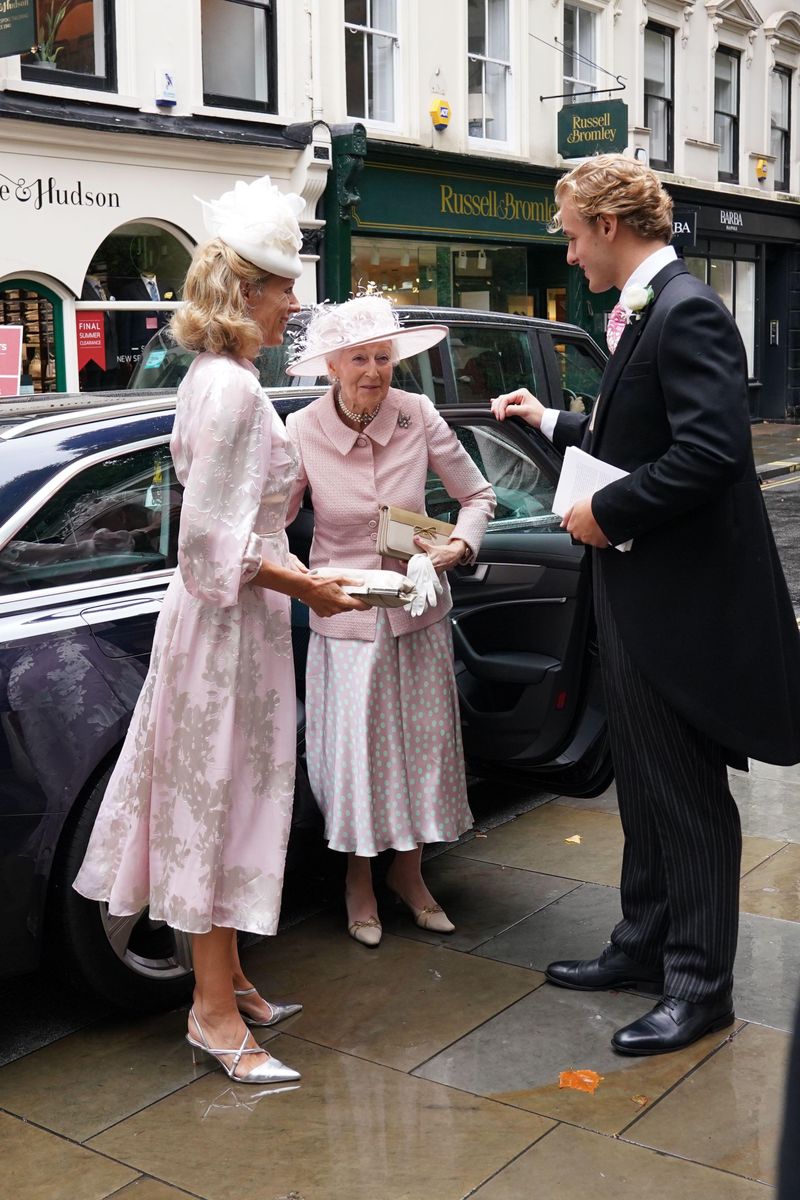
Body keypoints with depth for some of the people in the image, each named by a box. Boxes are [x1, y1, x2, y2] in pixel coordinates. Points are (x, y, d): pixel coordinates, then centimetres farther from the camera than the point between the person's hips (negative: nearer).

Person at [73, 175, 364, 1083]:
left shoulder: (216, 378, 12)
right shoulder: (231, 388, -19)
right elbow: (212, 541, -23)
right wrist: (305, 587, -19)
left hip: (229, 615, 10)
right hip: (228, 623, -10)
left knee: (223, 799, 17)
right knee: (218, 802, -1)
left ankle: (224, 983, 31)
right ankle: (216, 1010, 13)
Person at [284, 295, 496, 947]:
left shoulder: (418, 416, -9)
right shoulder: (302, 431, -12)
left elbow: (477, 496, 3)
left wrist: (460, 546, -14)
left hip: (418, 611, 2)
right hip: (344, 617, -2)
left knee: (423, 742, 10)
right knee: (354, 747, 3)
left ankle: (409, 869, 32)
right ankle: (360, 878, 27)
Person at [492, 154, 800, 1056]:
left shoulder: (686, 313, -18)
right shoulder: (643, 315, 13)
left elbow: (711, 449, -28)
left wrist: (608, 513, -20)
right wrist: (550, 421, 21)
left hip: (681, 598, -10)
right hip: (637, 597, 10)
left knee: (688, 795, 2)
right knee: (644, 786, 19)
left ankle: (699, 983, 17)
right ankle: (644, 945, 35)